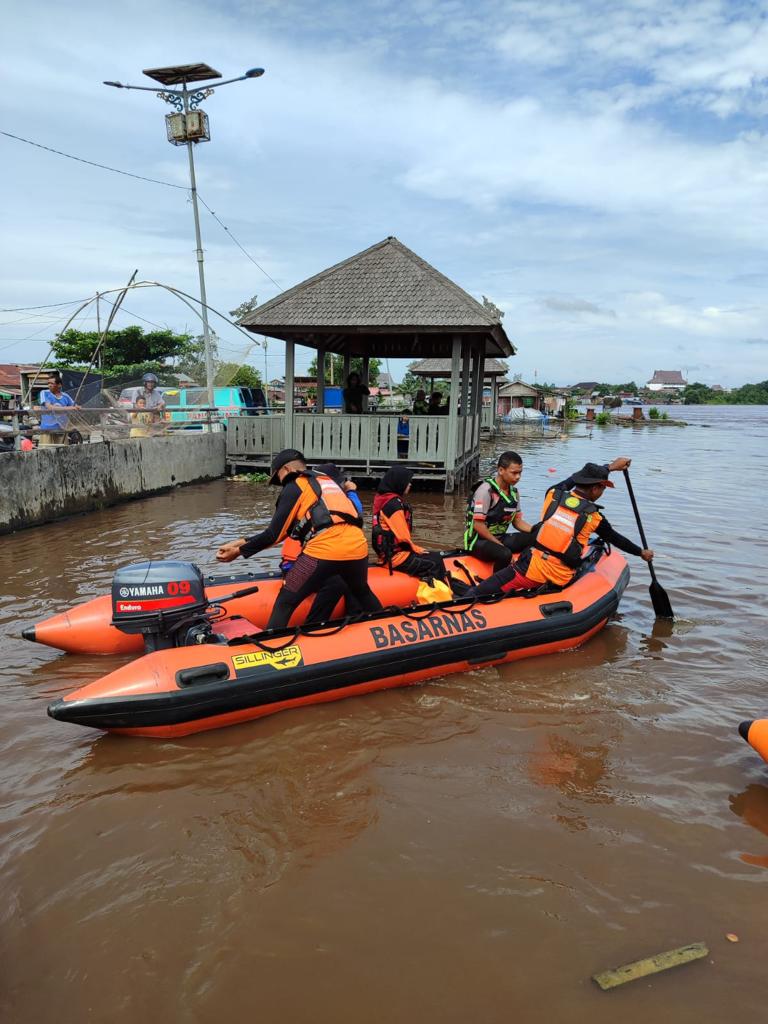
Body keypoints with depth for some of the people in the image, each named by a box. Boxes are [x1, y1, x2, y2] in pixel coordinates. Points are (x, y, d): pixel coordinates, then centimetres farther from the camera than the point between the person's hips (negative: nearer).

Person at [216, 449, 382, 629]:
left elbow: (275, 534, 2)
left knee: (285, 603, 3)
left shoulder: (294, 487, 8)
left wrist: (240, 551, 14)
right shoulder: (327, 481, 30)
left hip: (325, 551, -7)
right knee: (362, 593, 34)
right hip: (358, 548, 7)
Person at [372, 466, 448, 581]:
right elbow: (403, 538, -20)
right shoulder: (394, 504, -18)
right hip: (396, 556, -10)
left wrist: (415, 548, 11)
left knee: (435, 556, 16)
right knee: (435, 562, -11)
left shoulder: (383, 499, 11)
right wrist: (417, 549, -3)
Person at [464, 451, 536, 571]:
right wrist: (500, 545, -19)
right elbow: (478, 525, -20)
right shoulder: (486, 489, -17)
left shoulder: (514, 492, 8)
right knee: (505, 554, -36)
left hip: (500, 538, 8)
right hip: (479, 541, -8)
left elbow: (517, 521, 12)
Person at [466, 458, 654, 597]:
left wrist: (610, 467, 40)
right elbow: (616, 538, 20)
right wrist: (642, 552, 38)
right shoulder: (594, 517, 1)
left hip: (531, 569, 0)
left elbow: (581, 477, 26)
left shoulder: (553, 495, 6)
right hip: (560, 580, 0)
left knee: (483, 590, -4)